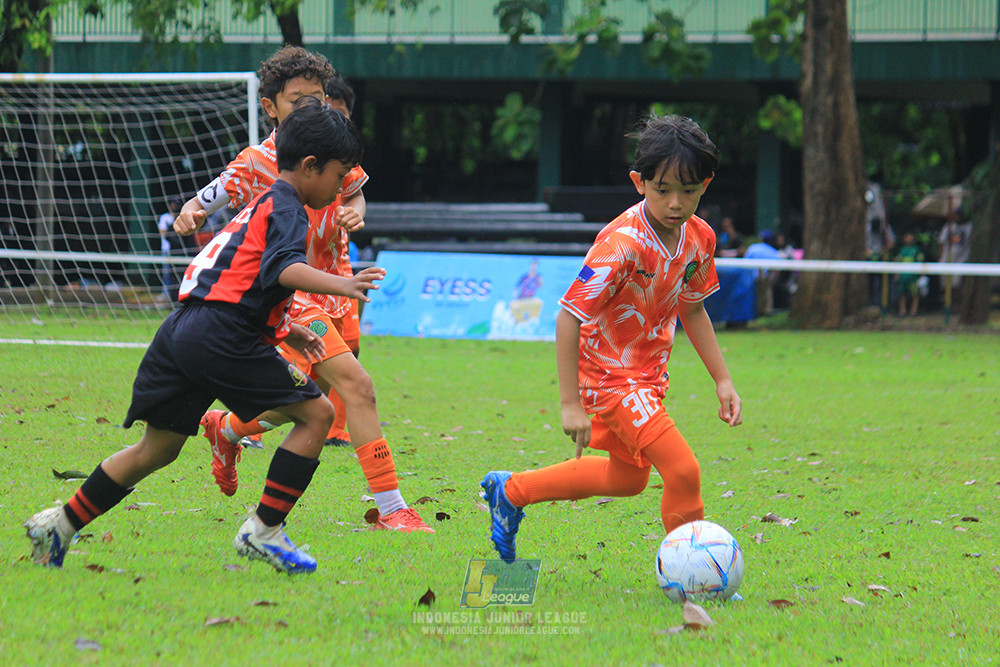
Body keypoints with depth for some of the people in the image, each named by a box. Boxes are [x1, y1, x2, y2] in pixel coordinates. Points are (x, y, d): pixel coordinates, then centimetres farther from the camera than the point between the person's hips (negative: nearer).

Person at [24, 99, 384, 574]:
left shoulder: (261, 205, 27)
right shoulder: (286, 208, -3)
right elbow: (283, 268, -22)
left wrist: (284, 330, 38)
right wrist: (339, 285, -34)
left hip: (182, 332, 10)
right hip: (221, 336, -10)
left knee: (158, 448, 18)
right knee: (316, 413, -4)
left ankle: (59, 524, 21)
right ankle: (263, 531, -5)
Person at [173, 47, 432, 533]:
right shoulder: (258, 163, -14)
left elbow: (354, 192, 19)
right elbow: (204, 202, -13)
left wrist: (354, 212, -4)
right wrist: (189, 214, -36)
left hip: (333, 288, 7)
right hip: (290, 295, -7)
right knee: (356, 386, -21)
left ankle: (226, 429, 47)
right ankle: (391, 509, -21)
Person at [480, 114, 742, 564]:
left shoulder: (699, 237, -5)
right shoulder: (623, 245, -28)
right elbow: (568, 318, -26)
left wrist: (722, 379, 11)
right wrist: (571, 405, -26)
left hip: (647, 372, 9)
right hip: (612, 376, -9)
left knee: (628, 476, 24)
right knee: (683, 470, -19)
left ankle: (510, 491, 37)